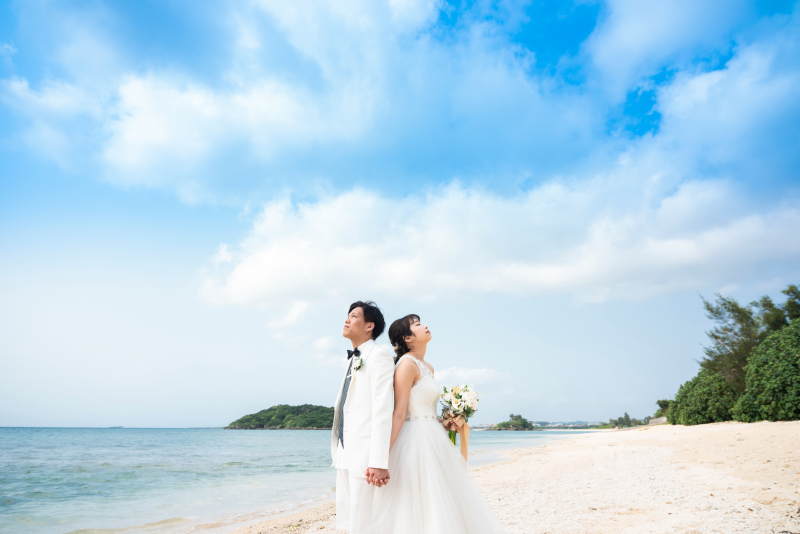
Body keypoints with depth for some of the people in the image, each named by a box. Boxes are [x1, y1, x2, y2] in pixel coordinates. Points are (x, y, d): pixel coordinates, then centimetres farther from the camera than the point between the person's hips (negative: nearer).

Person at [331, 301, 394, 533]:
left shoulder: (379, 357, -10)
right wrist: (340, 453, 14)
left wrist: (379, 462, -23)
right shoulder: (354, 360, 18)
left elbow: (383, 411, -18)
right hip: (347, 454, 9)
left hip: (365, 454, -9)